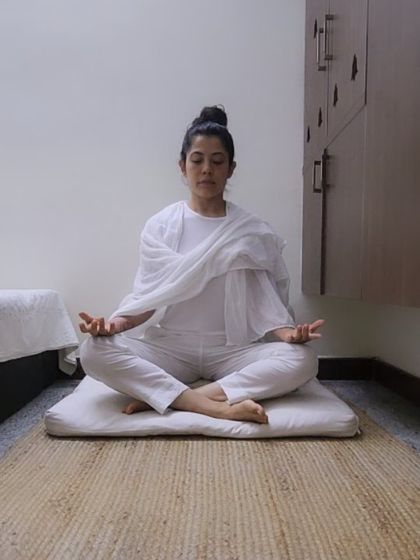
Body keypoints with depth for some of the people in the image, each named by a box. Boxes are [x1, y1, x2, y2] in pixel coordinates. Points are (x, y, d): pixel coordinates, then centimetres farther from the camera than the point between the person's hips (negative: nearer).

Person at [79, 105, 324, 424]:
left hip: (231, 350, 1)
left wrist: (288, 332, -20)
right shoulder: (160, 226, 3)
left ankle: (158, 395, -25)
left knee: (301, 360, -27)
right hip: (169, 348, 0)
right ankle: (215, 407, -28)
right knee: (94, 352, -24)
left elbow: (264, 302, 0)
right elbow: (148, 295, 0)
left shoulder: (253, 232, 2)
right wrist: (118, 321, -20)